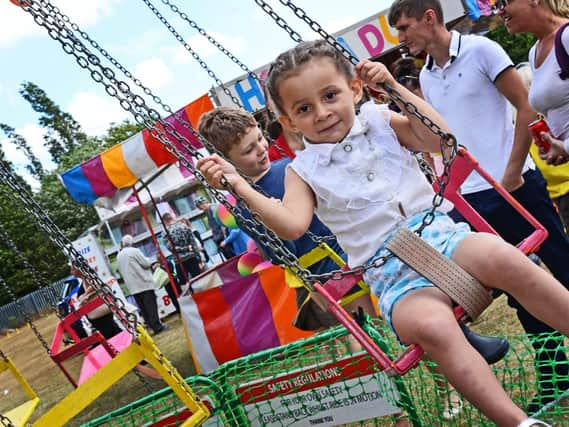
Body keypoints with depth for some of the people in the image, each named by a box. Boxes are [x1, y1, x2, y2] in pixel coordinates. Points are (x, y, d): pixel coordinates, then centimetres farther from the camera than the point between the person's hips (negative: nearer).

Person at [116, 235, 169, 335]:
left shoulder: (119, 256, 12)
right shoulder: (134, 251, -10)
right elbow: (146, 263, -9)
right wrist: (150, 262, 11)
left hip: (133, 287, 6)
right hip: (144, 282, -6)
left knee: (143, 308, 6)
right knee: (151, 306, -4)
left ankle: (153, 326, 7)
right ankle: (158, 326, -5)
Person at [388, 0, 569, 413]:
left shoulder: (480, 50, -7)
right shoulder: (426, 76, 11)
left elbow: (527, 108, -9)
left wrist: (513, 173, -12)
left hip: (515, 185, -5)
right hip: (469, 197, 6)